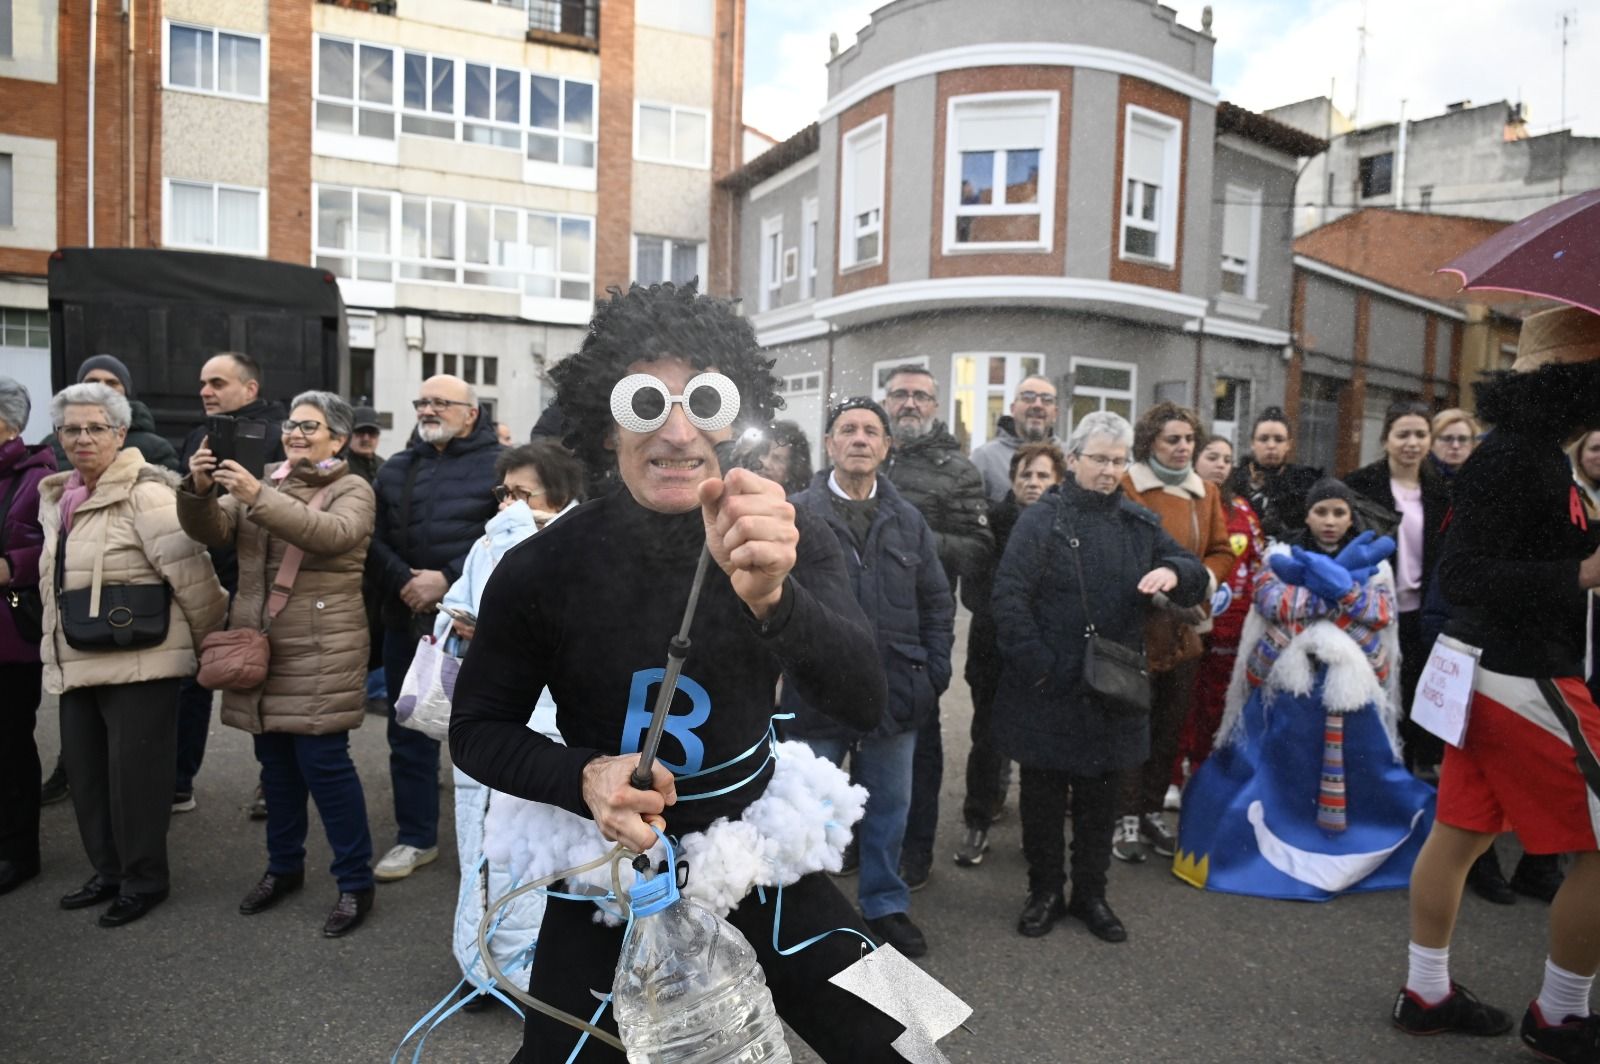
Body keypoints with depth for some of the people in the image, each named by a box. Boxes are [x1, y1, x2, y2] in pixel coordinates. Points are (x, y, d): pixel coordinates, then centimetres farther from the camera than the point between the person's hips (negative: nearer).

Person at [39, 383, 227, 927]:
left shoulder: (144, 493, -15)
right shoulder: (57, 498, 13)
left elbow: (191, 571, -19)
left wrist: (212, 636, -10)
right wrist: (59, 651, 22)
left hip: (138, 663, -8)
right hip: (77, 665, 8)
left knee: (135, 775, 2)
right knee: (86, 773, 16)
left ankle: (143, 879, 19)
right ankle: (108, 871, 32)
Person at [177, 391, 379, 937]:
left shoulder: (353, 490, -2)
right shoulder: (263, 481, 13)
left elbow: (332, 534, -23)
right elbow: (212, 532, 2)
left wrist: (259, 497, -31)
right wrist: (199, 489, -18)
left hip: (320, 650, -5)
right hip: (260, 645, 6)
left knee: (323, 761, -5)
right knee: (275, 761, 15)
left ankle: (355, 882, 7)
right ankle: (284, 866, 32)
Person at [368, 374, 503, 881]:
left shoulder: (497, 466, -3)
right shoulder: (395, 470, 14)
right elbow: (373, 540, 6)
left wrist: (448, 580, -18)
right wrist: (403, 583, -11)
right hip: (407, 621, 5)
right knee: (409, 733, 12)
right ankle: (416, 837, 26)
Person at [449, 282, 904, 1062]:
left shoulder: (790, 541, -13)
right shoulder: (542, 570, -15)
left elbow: (863, 704, -26)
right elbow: (477, 730, -2)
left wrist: (772, 594, -46)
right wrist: (584, 777, -23)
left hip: (759, 859, 1)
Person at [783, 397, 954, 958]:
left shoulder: (908, 520, 6)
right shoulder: (797, 515, -7)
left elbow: (938, 602, 11)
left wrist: (935, 670, 4)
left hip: (896, 695, 4)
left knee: (889, 807, 17)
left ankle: (886, 905, 37)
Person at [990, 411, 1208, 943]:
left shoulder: (1140, 524, 9)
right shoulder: (1041, 519, -6)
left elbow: (1197, 576, 12)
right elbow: (1010, 598, -12)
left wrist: (1175, 572, -12)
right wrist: (1038, 665, -17)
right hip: (1048, 690, -4)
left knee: (1100, 799, 15)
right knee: (1043, 795, 9)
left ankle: (1091, 893, 31)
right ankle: (1045, 892, 26)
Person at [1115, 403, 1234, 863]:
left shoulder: (1206, 491, 12)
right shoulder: (1127, 487, -8)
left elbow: (1221, 551, 13)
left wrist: (1205, 579, -7)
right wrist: (1161, 591, -18)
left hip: (1186, 625, 6)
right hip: (1138, 623, -6)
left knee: (1172, 723, 12)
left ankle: (1153, 810, 25)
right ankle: (1127, 816, 11)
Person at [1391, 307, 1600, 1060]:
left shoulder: (1529, 453, 10)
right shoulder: (1515, 460, -19)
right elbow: (1460, 574, -24)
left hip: (1497, 667, 9)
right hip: (1523, 679, -9)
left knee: (1460, 833, 14)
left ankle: (1426, 992, 26)